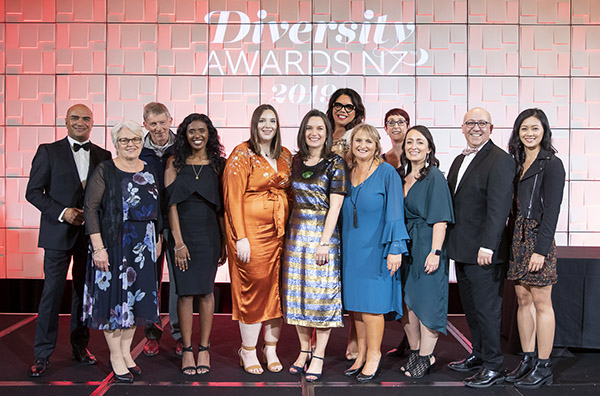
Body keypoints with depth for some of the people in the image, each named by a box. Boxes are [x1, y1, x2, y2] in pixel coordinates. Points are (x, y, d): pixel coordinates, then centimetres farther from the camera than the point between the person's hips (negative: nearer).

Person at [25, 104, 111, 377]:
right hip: (59, 232, -3)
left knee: (85, 290, 11)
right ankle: (42, 355, 7)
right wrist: (62, 212, -14)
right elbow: (33, 192, -2)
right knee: (52, 291, -2)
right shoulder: (48, 151, 2)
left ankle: (80, 346, 24)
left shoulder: (103, 156, 9)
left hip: (90, 233, 3)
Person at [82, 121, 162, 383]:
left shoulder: (149, 171, 9)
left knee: (135, 297, 11)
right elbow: (91, 209, -11)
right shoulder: (105, 171, -6)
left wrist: (158, 240, 11)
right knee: (114, 296, 2)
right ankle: (116, 357, 15)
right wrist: (98, 247, -18)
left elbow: (157, 210, 15)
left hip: (143, 245, 5)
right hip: (113, 244, -5)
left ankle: (126, 351, 25)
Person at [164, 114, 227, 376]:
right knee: (185, 291, 1)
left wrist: (225, 241, 3)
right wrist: (178, 241, -10)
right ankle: (187, 350, 12)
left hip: (209, 233, 1)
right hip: (183, 232, 0)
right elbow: (171, 203, -2)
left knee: (206, 290, 4)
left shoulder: (218, 164, 6)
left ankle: (204, 349, 14)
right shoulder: (175, 163, 3)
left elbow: (221, 205, 7)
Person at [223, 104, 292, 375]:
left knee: (277, 288, 6)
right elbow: (233, 197, -9)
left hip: (280, 232, 5)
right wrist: (241, 238, -16)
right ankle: (248, 351, 15)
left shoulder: (285, 155, 12)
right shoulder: (242, 154, -4)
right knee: (253, 287, -1)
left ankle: (271, 349, 20)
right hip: (251, 231, -5)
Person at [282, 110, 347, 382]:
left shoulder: (335, 163, -5)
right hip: (296, 232, 5)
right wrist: (288, 232, 6)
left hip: (323, 233, -5)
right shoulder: (295, 161, 9)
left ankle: (318, 356, 9)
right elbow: (292, 198, 14)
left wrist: (324, 242, -16)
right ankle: (304, 350, 21)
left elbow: (335, 206, -10)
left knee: (322, 292, -2)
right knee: (296, 291, 8)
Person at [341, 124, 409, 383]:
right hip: (351, 248, 6)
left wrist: (395, 248, -15)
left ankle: (374, 357, 11)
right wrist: (342, 245, 13)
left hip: (375, 248, -5)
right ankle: (362, 354, 21)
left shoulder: (387, 173, -6)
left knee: (371, 301, -3)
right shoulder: (347, 174, 10)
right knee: (355, 301, 10)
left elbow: (395, 212, -9)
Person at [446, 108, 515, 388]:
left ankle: (493, 367, 10)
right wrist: (450, 243, 12)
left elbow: (498, 207, -18)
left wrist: (486, 246, -23)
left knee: (486, 308, -1)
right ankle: (478, 355, 30)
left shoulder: (500, 160, -11)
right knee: (470, 306, 16)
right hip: (462, 249, 8)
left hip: (484, 251, -8)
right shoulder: (459, 160, 16)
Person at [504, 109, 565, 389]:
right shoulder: (518, 163, 14)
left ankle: (543, 368, 7)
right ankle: (527, 361, 20)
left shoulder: (551, 164, -7)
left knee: (541, 302, -1)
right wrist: (514, 236, 7)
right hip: (518, 237, 7)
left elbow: (551, 210, -13)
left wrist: (541, 249, -18)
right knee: (523, 299, 11)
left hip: (538, 239, -7)